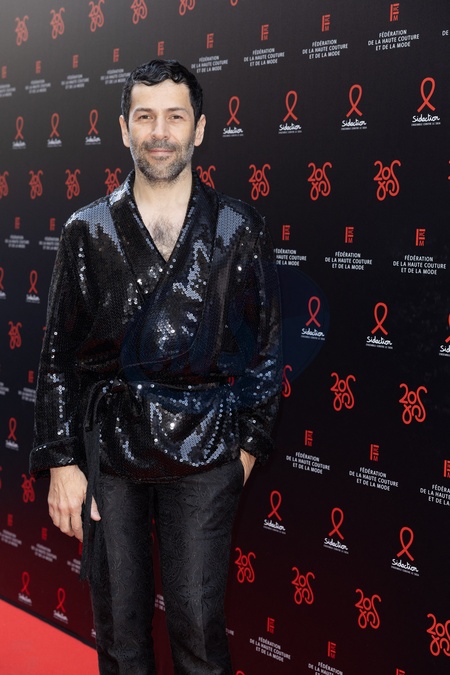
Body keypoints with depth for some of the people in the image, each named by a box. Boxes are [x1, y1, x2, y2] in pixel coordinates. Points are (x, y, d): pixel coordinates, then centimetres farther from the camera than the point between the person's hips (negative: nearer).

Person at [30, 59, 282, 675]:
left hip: (203, 453, -1)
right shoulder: (89, 230, 3)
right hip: (108, 446, 1)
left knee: (199, 625, 3)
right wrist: (61, 461, -1)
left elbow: (265, 345, 7)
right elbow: (59, 354, 4)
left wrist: (251, 442, 5)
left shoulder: (240, 230, 2)